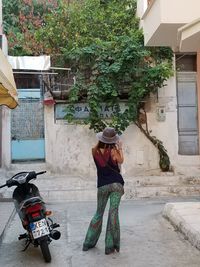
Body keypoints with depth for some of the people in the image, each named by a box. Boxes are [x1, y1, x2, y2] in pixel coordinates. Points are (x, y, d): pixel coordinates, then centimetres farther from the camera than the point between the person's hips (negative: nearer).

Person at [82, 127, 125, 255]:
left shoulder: (95, 151, -4)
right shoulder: (113, 150, -11)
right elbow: (121, 161, 7)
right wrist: (120, 147, 17)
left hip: (102, 186, 3)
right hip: (116, 184, -3)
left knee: (99, 213, 16)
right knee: (113, 213, 0)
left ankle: (88, 243, 20)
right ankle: (110, 246, 2)